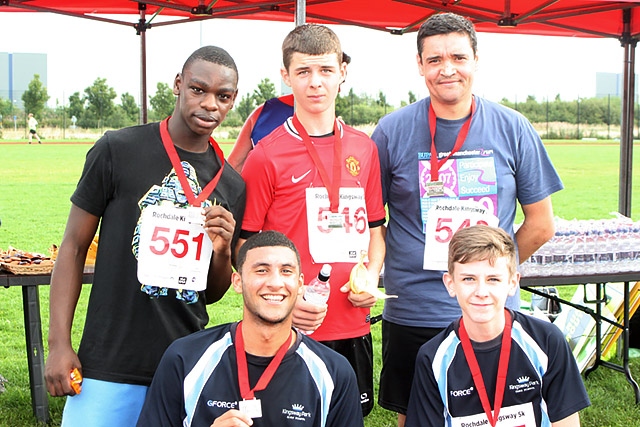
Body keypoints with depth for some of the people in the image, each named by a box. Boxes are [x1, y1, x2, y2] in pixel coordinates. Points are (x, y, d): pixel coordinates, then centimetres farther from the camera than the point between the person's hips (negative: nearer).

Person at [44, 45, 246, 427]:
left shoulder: (232, 185, 7)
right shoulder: (118, 151, -4)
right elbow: (74, 248, 0)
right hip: (109, 367, -3)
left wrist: (223, 251, -7)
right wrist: (59, 344, -6)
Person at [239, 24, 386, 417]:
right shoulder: (267, 155, -6)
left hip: (354, 326, 4)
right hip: (290, 329, -4)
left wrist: (371, 275, -1)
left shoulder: (364, 149, 7)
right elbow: (244, 245, -4)